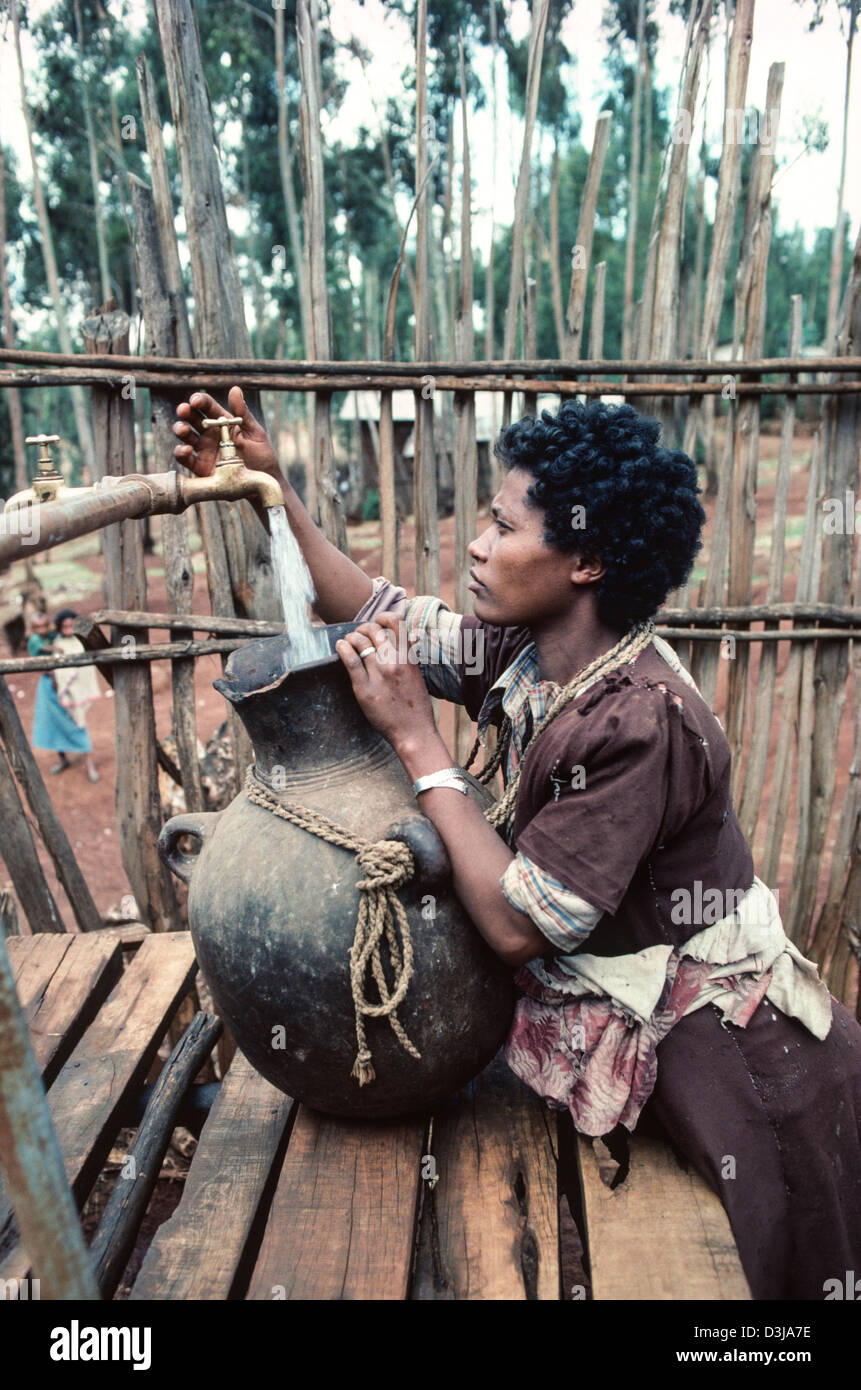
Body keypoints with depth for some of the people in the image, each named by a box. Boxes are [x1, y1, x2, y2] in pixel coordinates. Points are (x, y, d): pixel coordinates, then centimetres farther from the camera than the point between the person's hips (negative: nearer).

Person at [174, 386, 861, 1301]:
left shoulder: (638, 722, -33)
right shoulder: (525, 651, -10)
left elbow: (517, 925, -30)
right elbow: (376, 614, -2)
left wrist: (416, 739, -28)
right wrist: (269, 490, -6)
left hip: (707, 1038, -6)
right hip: (601, 1002, 7)